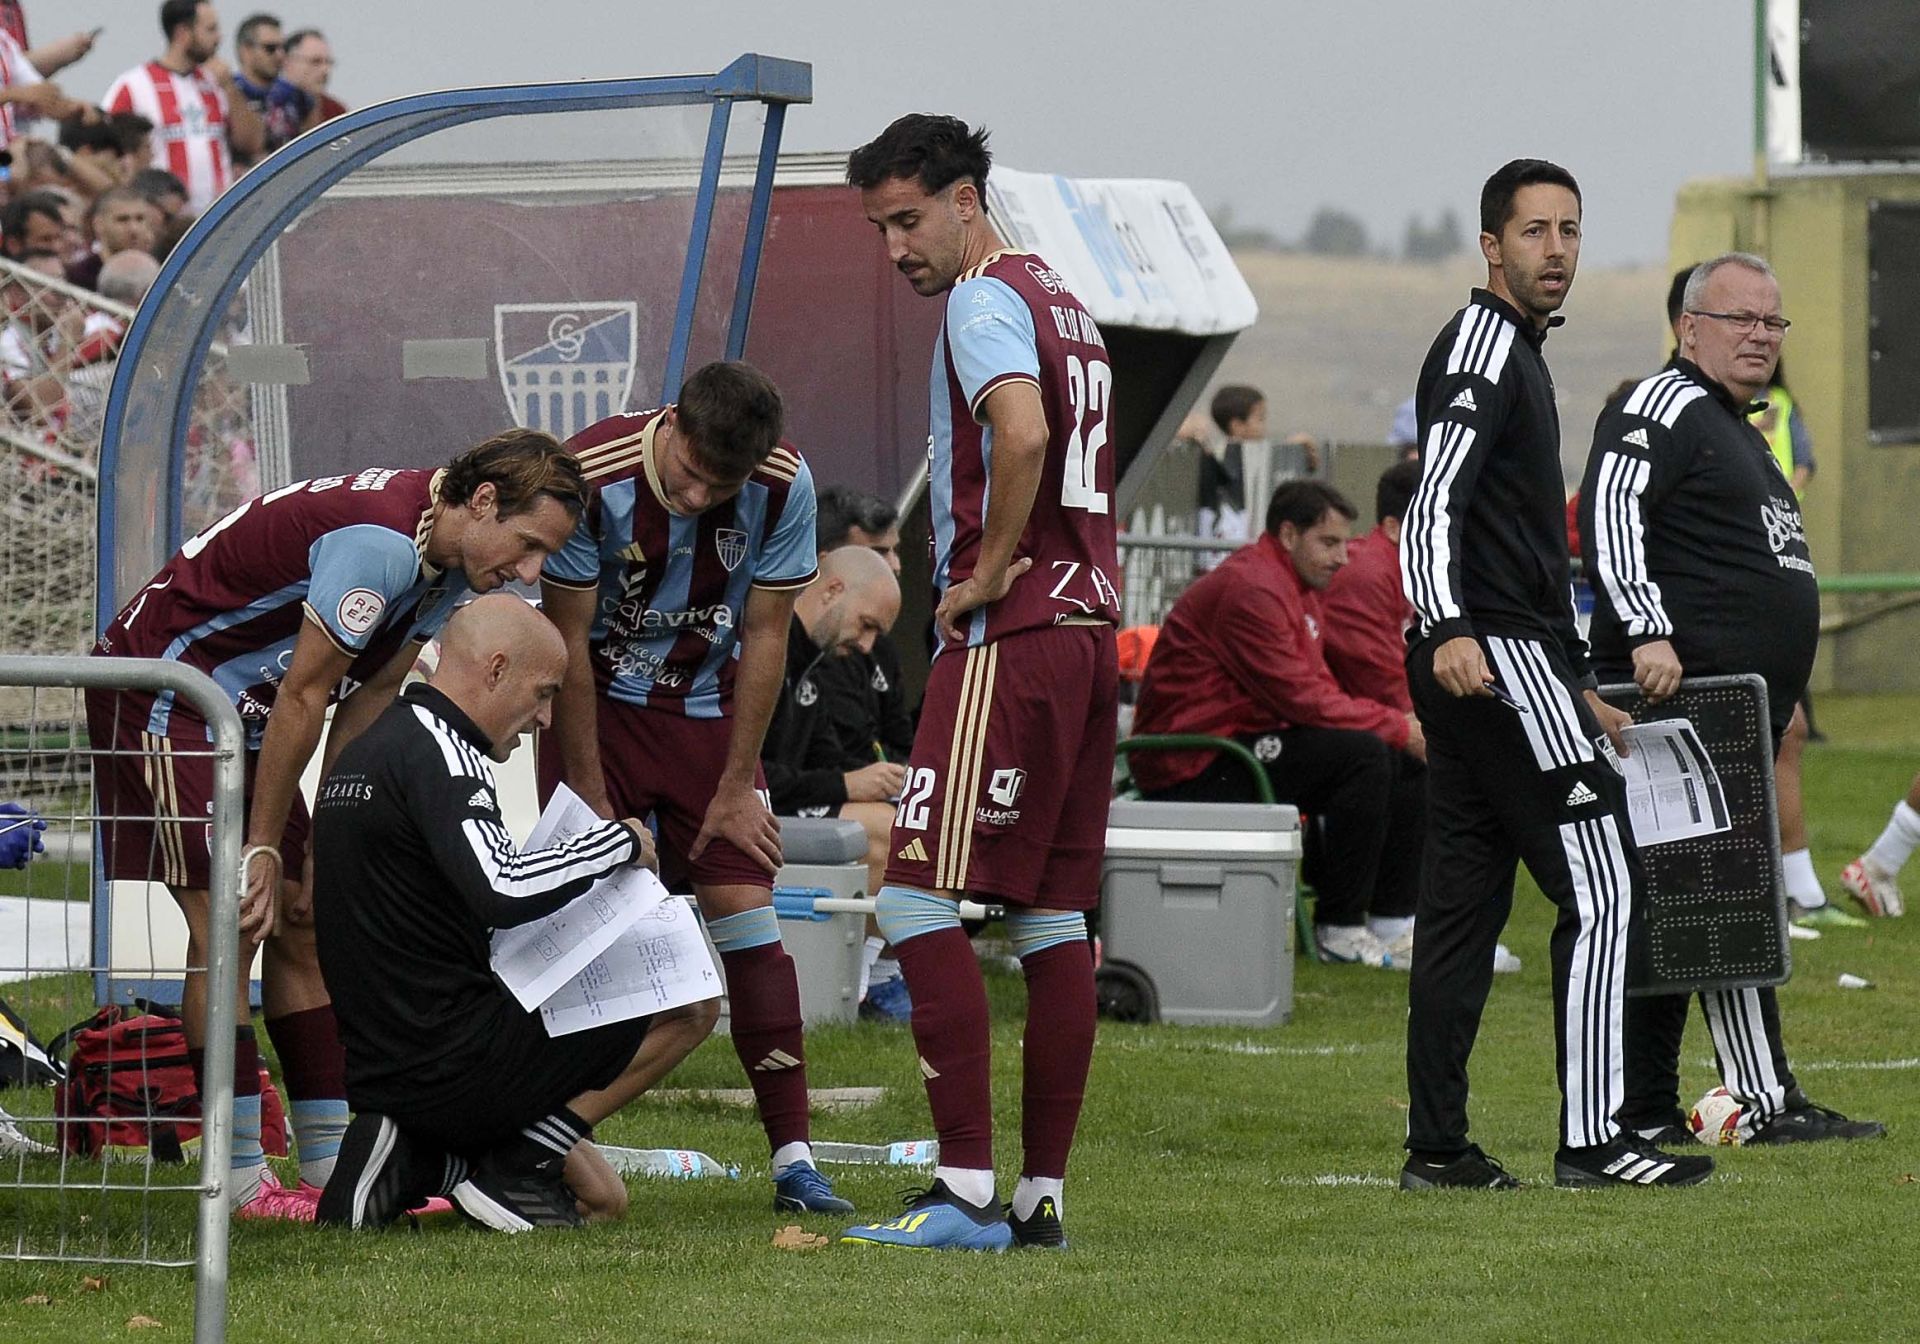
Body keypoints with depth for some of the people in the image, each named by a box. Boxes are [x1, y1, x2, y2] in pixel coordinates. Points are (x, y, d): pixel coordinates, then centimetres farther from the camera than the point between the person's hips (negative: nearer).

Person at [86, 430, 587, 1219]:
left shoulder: (448, 561, 2)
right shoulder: (382, 541, -29)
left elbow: (368, 700, 6)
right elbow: (304, 696, -24)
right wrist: (262, 848, -18)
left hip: (243, 711, 10)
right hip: (163, 688, -10)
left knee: (300, 926, 6)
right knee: (229, 930, -13)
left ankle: (332, 1164, 7)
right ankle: (240, 1179, -12)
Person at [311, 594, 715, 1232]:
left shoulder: (362, 754, 16)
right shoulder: (436, 750, -15)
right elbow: (502, 891, -30)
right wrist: (621, 842, -15)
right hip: (457, 1064, -10)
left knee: (599, 1197, 22)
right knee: (691, 1004, -1)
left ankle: (418, 1159, 5)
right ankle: (524, 1161, -7)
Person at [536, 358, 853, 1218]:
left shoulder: (785, 487, -20)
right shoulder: (593, 474, -27)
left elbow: (764, 639, -9)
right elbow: (569, 640, -17)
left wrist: (736, 787, -7)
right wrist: (589, 795, -14)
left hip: (707, 705, 2)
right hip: (597, 702, -2)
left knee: (744, 903, -9)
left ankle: (793, 1157, -9)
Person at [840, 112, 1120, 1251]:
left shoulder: (985, 300, -9)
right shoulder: (1065, 303, 20)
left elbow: (1021, 432, -27)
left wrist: (989, 570, -16)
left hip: (1010, 634, -10)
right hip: (1091, 626, 10)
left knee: (919, 902, -11)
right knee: (1053, 916, 8)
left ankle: (969, 1189, -17)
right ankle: (1041, 1195, 8)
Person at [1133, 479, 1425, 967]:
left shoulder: (1298, 590, 17)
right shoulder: (1250, 589, -18)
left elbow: (1319, 691, 15)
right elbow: (1302, 699, -22)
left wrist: (1401, 724, -2)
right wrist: (1397, 727, -15)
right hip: (1194, 768, -11)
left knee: (1409, 765, 7)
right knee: (1363, 755, -26)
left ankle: (1393, 921, 10)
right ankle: (1339, 928, -18)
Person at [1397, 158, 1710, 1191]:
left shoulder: (1515, 350, 23)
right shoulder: (1483, 345, -9)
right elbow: (1434, 504, -23)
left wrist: (1573, 687, 31)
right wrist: (1449, 631, -38)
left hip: (1485, 665, 10)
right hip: (1495, 656, -10)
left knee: (1464, 900, 8)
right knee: (1601, 884, -9)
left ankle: (1436, 1145, 8)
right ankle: (1592, 1139, -10)